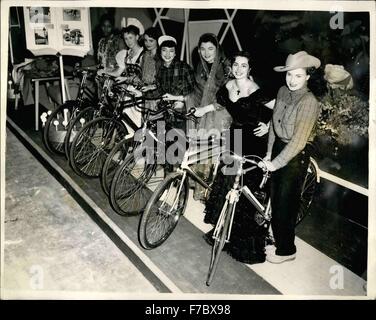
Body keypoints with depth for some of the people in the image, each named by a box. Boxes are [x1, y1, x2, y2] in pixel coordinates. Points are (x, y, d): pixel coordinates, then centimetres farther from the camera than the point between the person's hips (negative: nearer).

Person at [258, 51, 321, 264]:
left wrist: (275, 163, -22)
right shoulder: (283, 92, 0)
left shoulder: (309, 102, -23)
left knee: (286, 202, 3)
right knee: (275, 197, 20)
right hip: (279, 149, 7)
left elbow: (298, 141, -25)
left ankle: (287, 250, 22)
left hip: (296, 156, -7)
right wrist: (269, 153, 7)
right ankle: (277, 236, 43)